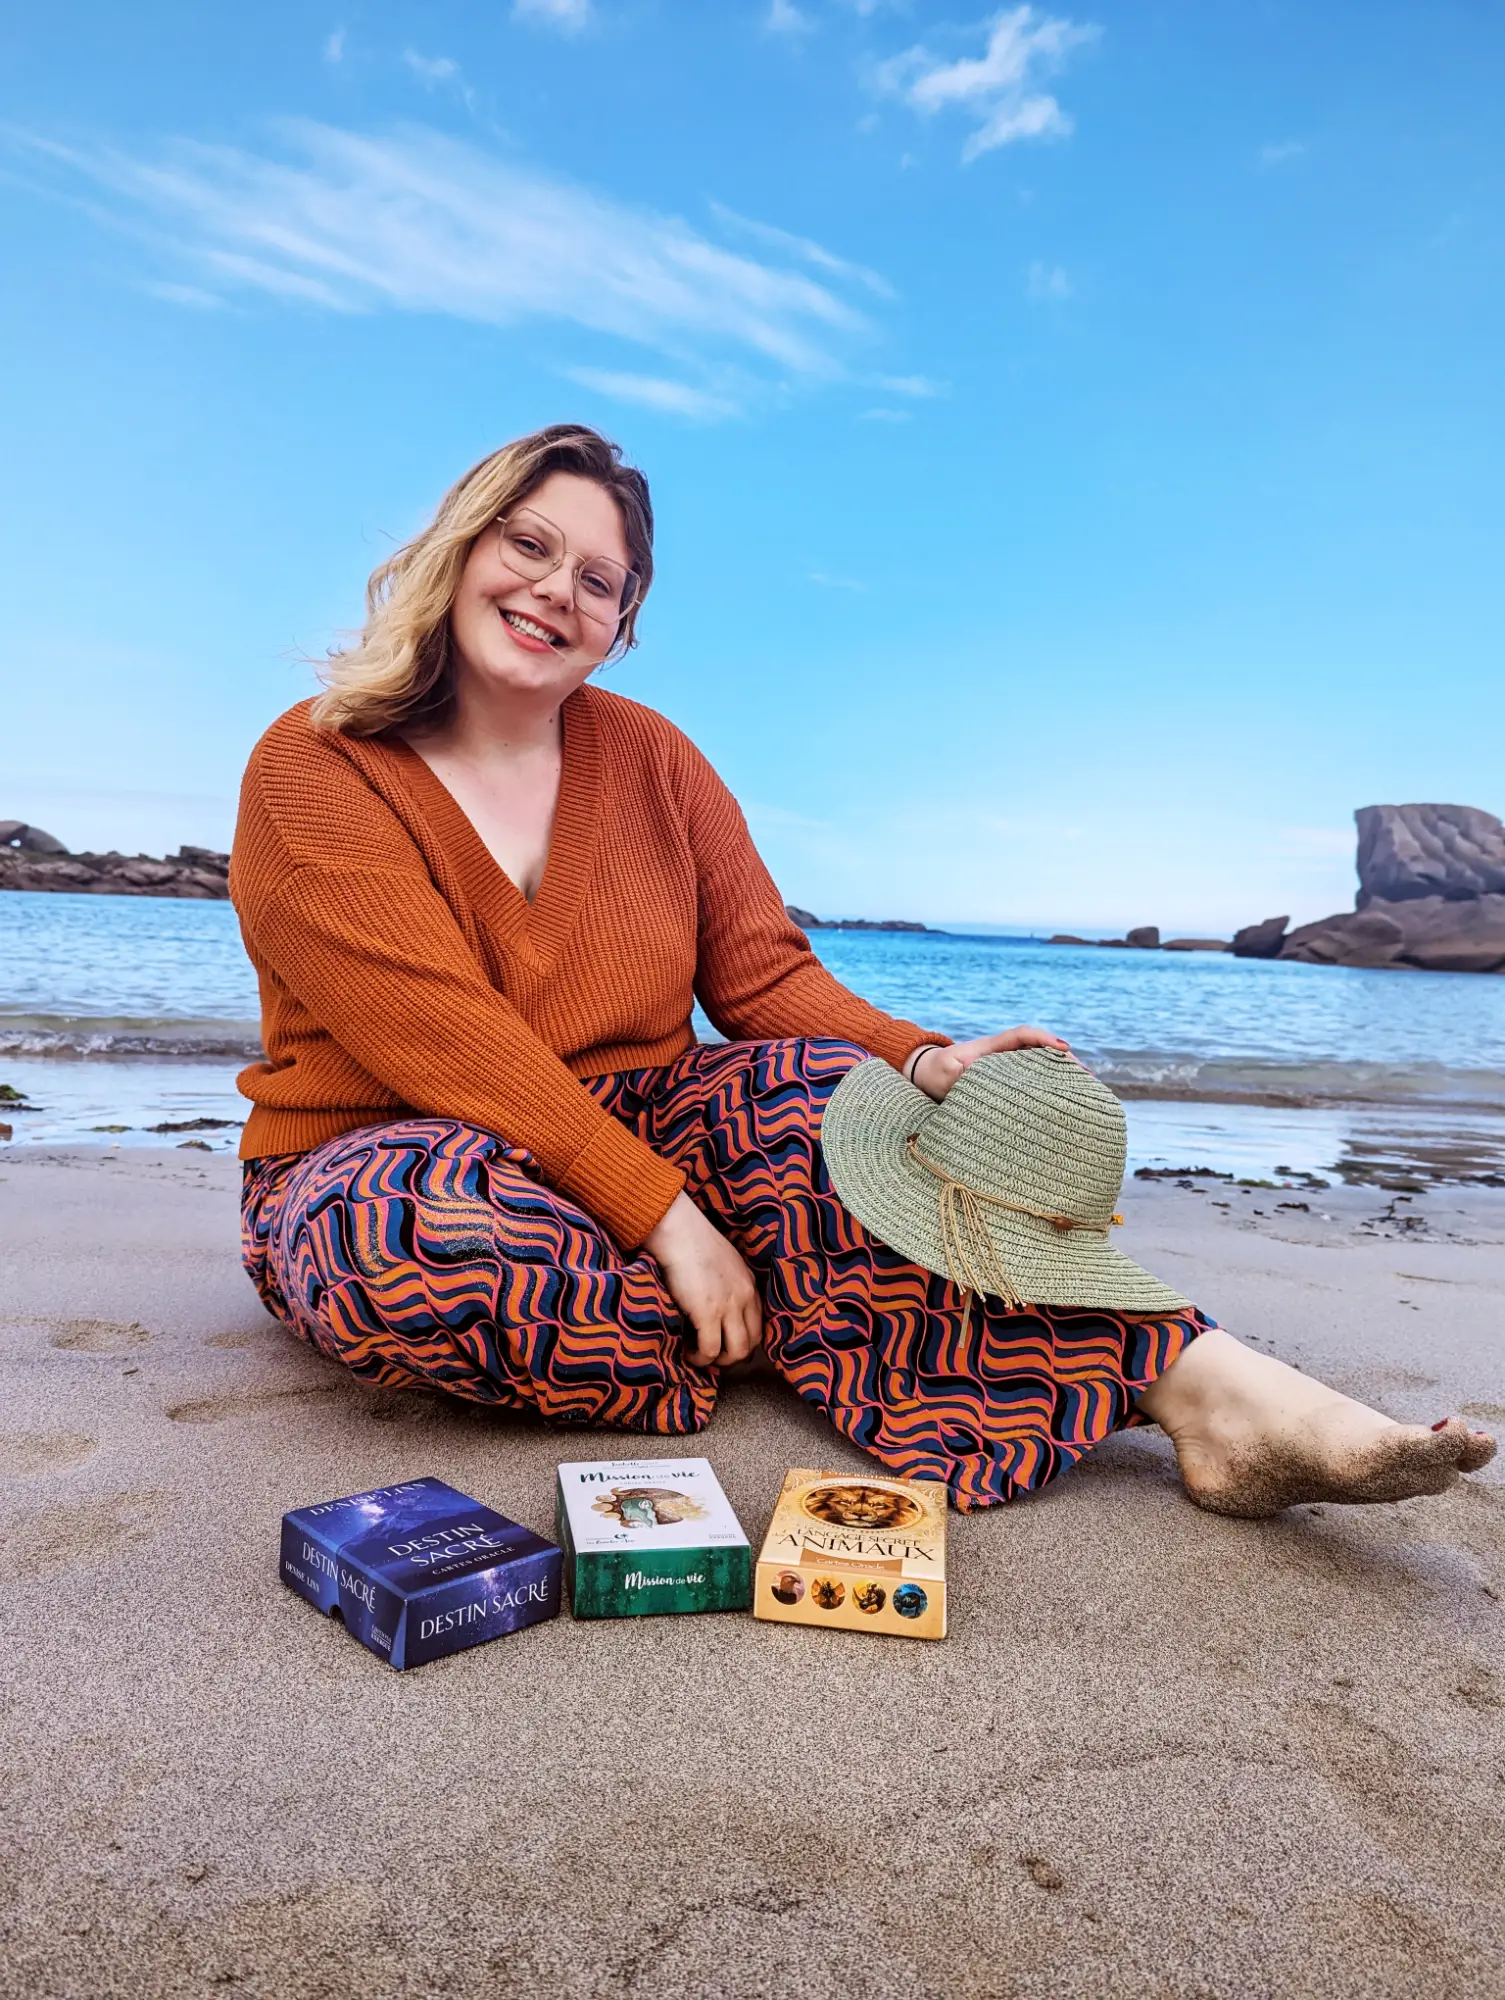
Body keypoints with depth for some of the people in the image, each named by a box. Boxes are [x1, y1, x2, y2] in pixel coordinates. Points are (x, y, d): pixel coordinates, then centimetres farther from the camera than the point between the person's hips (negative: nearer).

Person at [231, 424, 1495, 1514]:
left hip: (628, 1140, 3)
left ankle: (1201, 1382, -33)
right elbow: (446, 1039, -22)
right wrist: (664, 1214, -29)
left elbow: (765, 979, -2)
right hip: (382, 1159, -2)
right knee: (434, 1231, -38)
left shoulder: (650, 758, 5)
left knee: (814, 1088, -25)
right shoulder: (315, 775, -10)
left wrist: (920, 1063, -21)